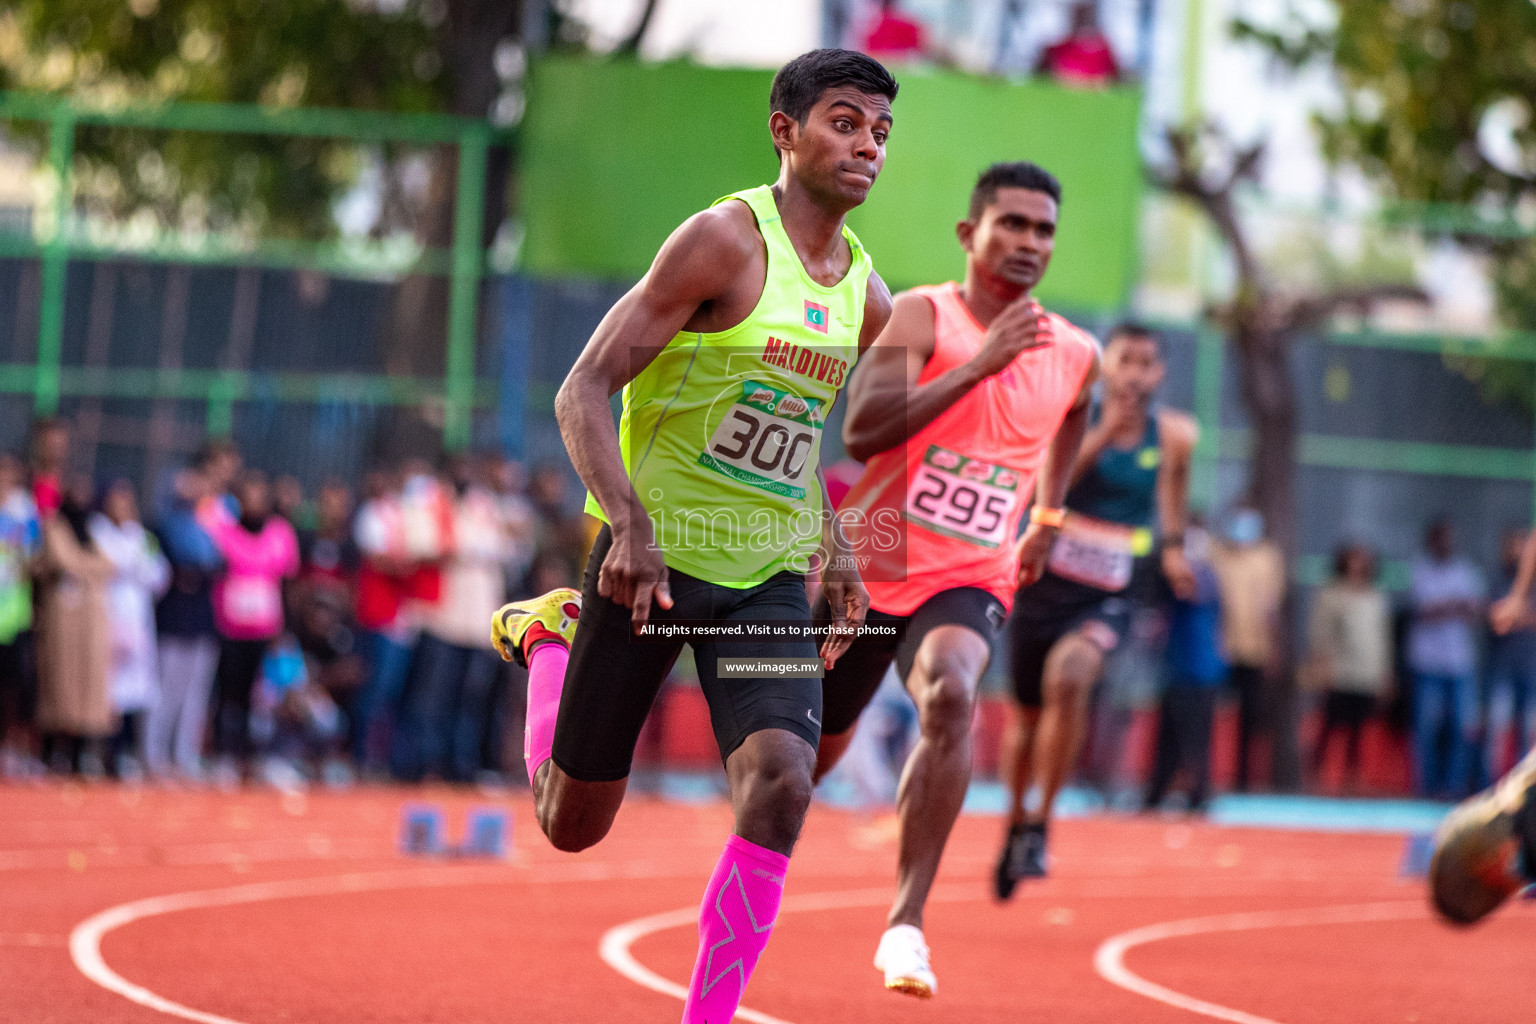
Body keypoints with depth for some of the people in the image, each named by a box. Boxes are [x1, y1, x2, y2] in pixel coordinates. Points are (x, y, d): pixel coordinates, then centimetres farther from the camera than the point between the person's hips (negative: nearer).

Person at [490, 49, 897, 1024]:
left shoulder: (867, 298, 7)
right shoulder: (725, 241, -14)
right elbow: (584, 391, -16)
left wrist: (835, 548, 12)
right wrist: (629, 524, -29)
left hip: (772, 580, 4)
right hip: (652, 560, -4)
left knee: (781, 787, -21)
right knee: (573, 825, 8)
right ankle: (548, 637, 37)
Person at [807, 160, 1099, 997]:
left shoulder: (1075, 356, 3)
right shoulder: (920, 317, -10)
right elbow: (863, 430, -26)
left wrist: (1047, 515, 26)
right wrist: (981, 363, -29)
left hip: (968, 583, 1)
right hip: (868, 570, -1)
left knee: (951, 698, -32)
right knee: (809, 754, 13)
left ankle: (905, 925, -32)